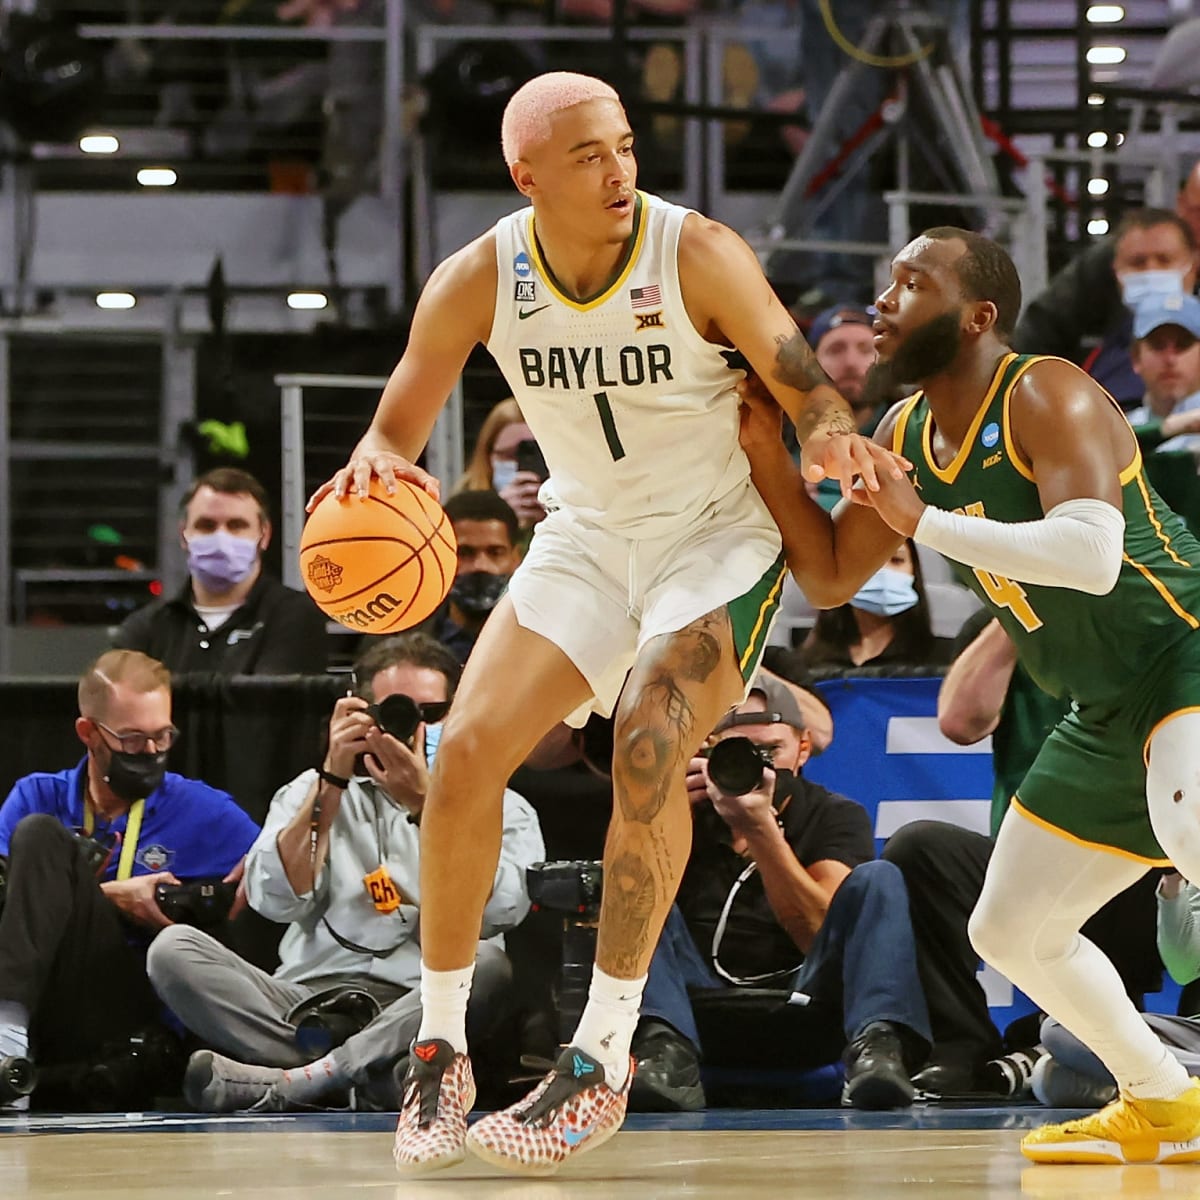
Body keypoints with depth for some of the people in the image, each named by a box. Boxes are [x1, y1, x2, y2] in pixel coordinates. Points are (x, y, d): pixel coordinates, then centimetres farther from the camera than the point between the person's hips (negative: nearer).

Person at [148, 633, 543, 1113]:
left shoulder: (502, 809, 15)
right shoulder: (315, 794, 20)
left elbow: (497, 910, -6)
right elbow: (277, 900, 1)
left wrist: (425, 804, -12)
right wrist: (333, 778, -3)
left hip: (425, 1014, -1)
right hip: (307, 1007, 2)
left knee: (488, 965, -34)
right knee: (175, 948, -18)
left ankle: (286, 1083, -36)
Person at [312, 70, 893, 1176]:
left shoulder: (700, 256, -21)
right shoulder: (476, 283, -12)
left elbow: (806, 388, -14)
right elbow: (397, 429, -2)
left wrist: (832, 440, -39)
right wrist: (377, 465, -27)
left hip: (715, 536, -4)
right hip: (586, 537, 4)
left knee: (649, 740, -27)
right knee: (466, 752, -11)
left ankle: (604, 1062, -20)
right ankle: (440, 1052, 4)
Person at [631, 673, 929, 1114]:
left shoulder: (835, 816, 8)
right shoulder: (691, 811, 11)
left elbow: (820, 936, -10)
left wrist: (761, 828, -21)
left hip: (803, 1011, -1)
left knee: (877, 880, -18)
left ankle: (877, 1046, -43)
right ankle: (667, 1052, -45)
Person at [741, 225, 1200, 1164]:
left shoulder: (1045, 397, -20)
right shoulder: (905, 436, 5)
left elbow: (1092, 556, -35)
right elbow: (830, 576, 12)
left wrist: (922, 521, -31)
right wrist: (767, 453, -2)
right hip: (1107, 715, 9)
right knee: (1009, 930, 13)